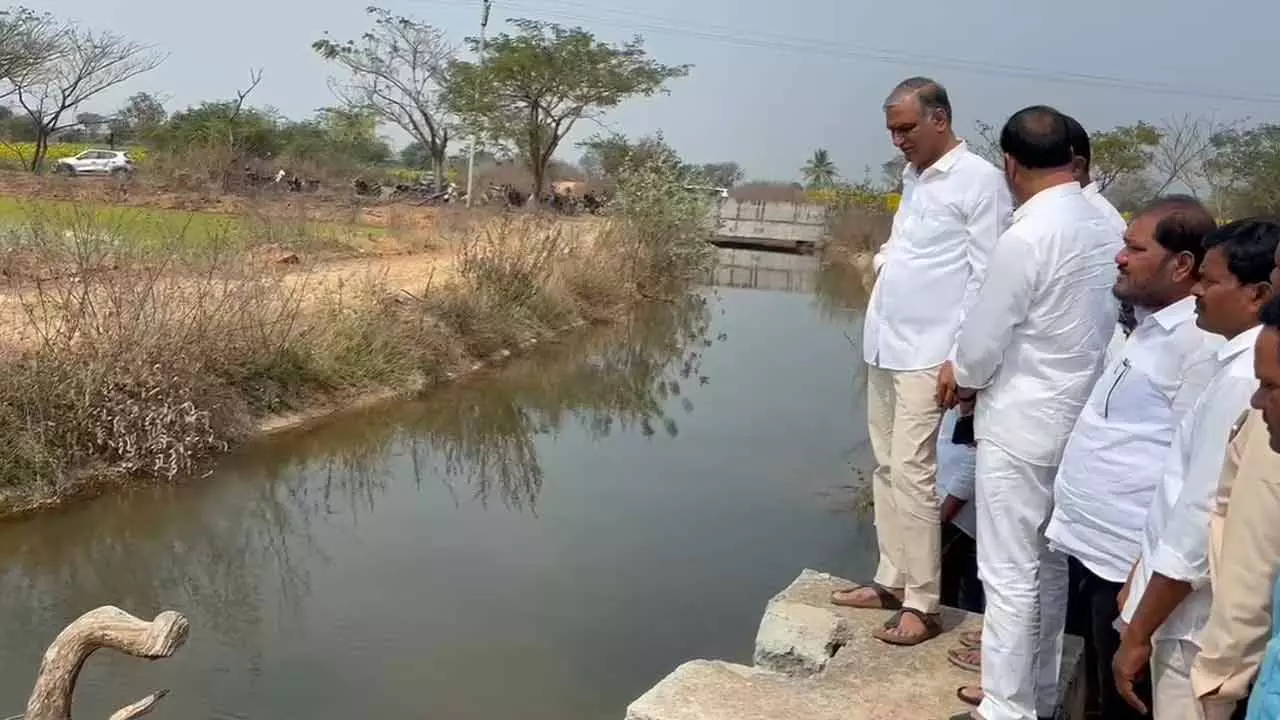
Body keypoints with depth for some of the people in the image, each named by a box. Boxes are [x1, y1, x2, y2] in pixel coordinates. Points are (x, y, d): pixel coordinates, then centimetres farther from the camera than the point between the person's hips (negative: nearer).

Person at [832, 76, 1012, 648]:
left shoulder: (979, 179, -10)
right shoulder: (914, 177, 13)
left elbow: (988, 275, -13)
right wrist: (885, 259, 7)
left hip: (927, 352, -8)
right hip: (884, 345, 8)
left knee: (912, 473, -8)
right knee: (886, 468, 12)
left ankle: (922, 604, 1)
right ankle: (892, 580, 22)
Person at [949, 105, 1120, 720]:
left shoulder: (1027, 237, -21)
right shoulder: (1106, 226, 2)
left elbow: (982, 340, -17)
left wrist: (963, 378, 6)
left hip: (1022, 427, -8)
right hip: (1076, 420, 8)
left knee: (1009, 574, 3)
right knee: (1049, 565, 19)